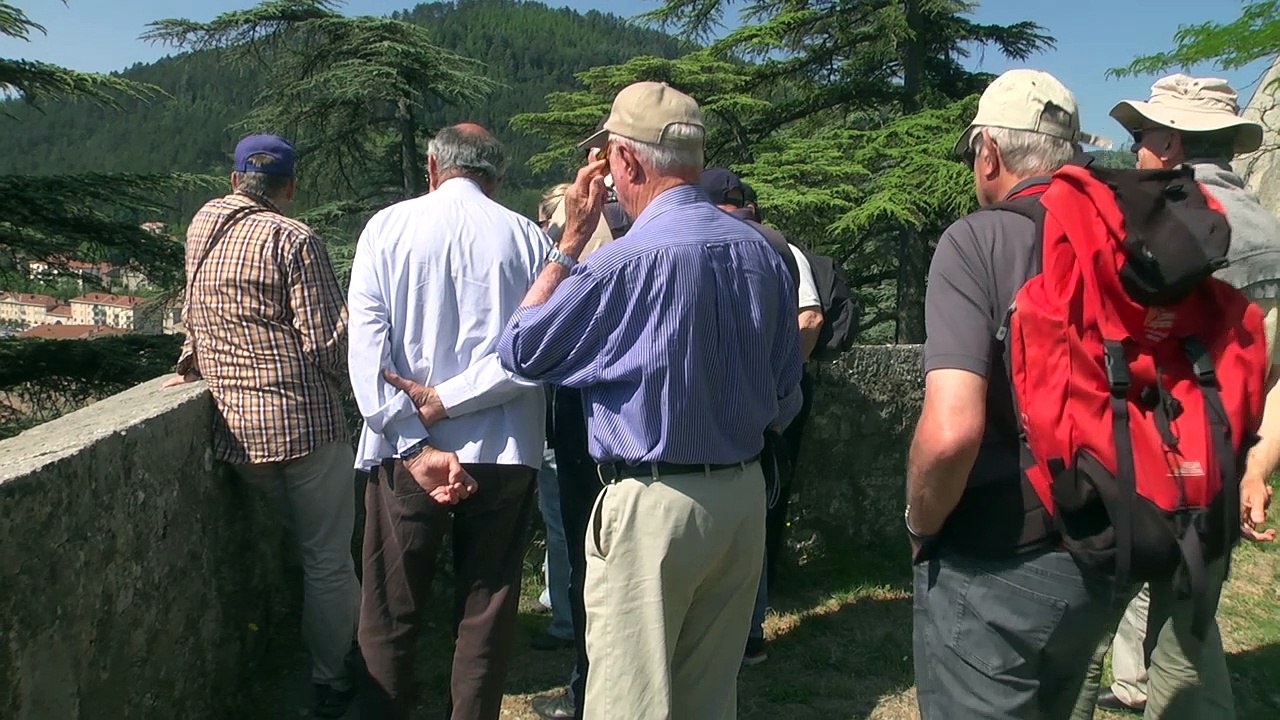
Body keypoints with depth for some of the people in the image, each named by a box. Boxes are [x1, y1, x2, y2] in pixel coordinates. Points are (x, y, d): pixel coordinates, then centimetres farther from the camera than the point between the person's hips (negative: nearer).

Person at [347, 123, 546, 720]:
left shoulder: (387, 227, 1)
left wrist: (417, 447, -12)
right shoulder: (529, 238, 1)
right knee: (487, 618, 13)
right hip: (504, 453, 1)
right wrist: (447, 398, -9)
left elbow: (367, 348, -9)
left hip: (406, 451, 0)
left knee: (389, 619, 13)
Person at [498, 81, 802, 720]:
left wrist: (570, 240, 0)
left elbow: (520, 351, -4)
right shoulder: (762, 252, 3)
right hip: (744, 497, 7)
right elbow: (785, 400, 10)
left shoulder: (625, 261, -18)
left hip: (652, 505, -7)